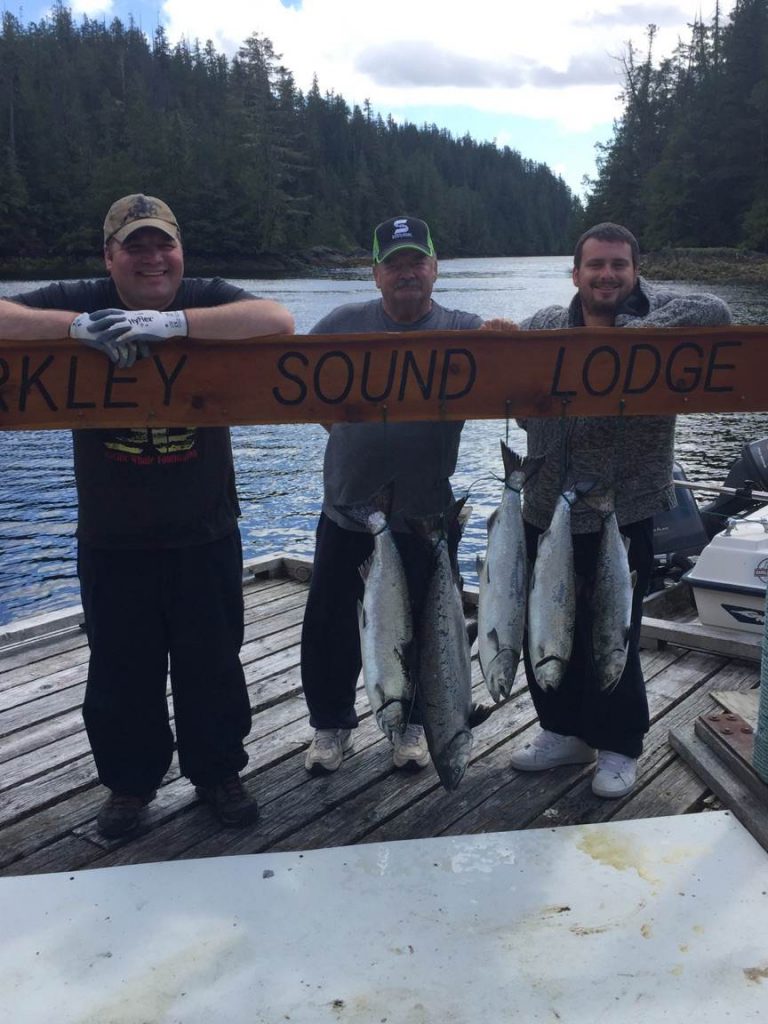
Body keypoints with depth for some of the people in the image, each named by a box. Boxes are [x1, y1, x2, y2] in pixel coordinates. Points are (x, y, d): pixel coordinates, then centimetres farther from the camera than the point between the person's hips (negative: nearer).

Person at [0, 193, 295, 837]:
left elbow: (278, 321, -23)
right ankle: (130, 784, 35)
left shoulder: (207, 301, -4)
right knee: (121, 672, 13)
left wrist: (172, 322, -31)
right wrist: (78, 325, -28)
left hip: (205, 536, 0)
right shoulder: (78, 301, -1)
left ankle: (219, 774, 34)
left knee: (213, 666, 13)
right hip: (112, 542, 1)